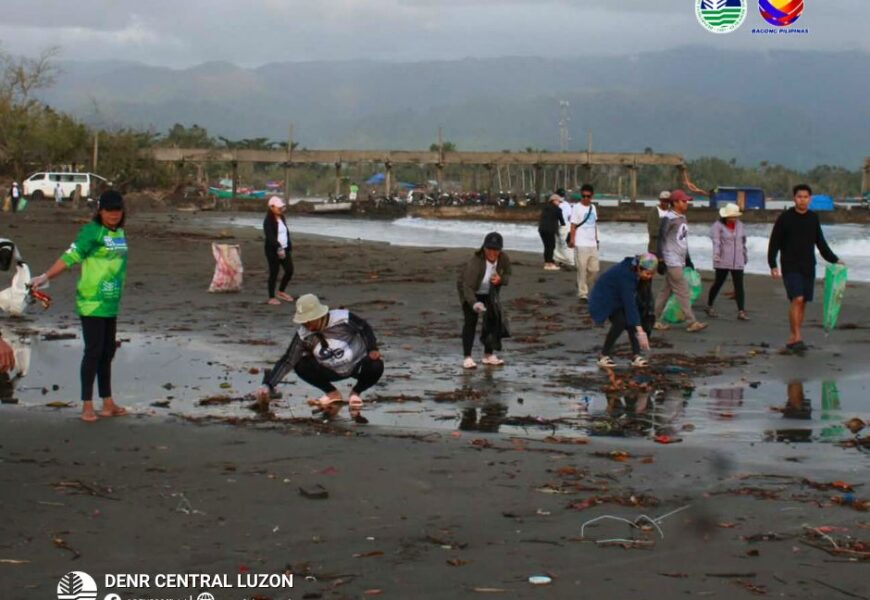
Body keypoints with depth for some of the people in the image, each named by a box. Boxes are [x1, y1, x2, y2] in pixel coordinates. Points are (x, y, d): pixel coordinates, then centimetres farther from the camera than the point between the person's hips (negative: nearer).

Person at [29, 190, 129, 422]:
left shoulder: (119, 233, 11)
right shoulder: (92, 232, -12)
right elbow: (70, 256, -19)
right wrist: (45, 277, -29)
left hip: (110, 303, 7)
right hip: (91, 303, -7)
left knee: (107, 352, 12)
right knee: (93, 351, -6)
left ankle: (108, 404, 20)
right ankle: (87, 405, 1)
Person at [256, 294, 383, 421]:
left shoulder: (343, 319, -25)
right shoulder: (303, 335, -18)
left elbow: (364, 328, -8)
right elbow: (287, 361, -18)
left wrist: (372, 349, -21)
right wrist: (268, 385, -26)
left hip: (358, 365, -2)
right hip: (333, 371, 2)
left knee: (376, 366, -34)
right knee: (300, 366, -20)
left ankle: (355, 394, -2)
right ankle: (332, 394, 2)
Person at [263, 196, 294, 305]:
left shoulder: (281, 218, 11)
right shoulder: (268, 221, -14)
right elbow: (270, 237, -25)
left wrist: (289, 247, 12)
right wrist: (278, 248, -36)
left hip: (284, 249, 8)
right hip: (273, 251, -8)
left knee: (289, 270, 8)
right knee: (274, 273, -1)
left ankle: (281, 292, 29)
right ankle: (271, 297, 9)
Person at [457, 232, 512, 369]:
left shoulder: (504, 259, -23)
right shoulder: (475, 262, -38)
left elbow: (507, 277, -7)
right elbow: (468, 287, -42)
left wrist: (500, 279, -31)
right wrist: (474, 303, -58)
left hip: (489, 293, 5)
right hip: (470, 291, -5)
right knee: (471, 321, -13)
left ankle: (488, 355, 12)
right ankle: (467, 357, -13)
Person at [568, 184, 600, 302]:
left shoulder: (593, 207, 13)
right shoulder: (577, 208, -4)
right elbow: (573, 225, -8)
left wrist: (596, 240, 18)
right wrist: (572, 240, -18)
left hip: (592, 244, 6)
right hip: (581, 244, -6)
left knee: (594, 269, 7)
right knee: (582, 270, -4)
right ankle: (582, 293, 1)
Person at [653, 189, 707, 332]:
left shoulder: (682, 218, 15)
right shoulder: (669, 219, -13)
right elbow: (661, 240, -13)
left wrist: (688, 259, 22)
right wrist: (660, 261, -16)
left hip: (680, 261, 9)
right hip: (672, 262, -9)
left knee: (666, 291, 12)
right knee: (682, 292, -8)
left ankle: (655, 320, 17)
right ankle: (691, 323, -7)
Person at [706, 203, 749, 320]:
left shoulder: (739, 224, 10)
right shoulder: (718, 225, -7)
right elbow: (716, 241, -17)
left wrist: (745, 256, 23)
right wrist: (716, 255, -29)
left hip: (737, 261, 4)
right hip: (723, 261, -4)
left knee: (739, 285, -4)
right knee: (718, 283, 8)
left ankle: (741, 311, -7)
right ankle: (709, 306, 26)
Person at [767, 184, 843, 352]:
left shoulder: (813, 218, 8)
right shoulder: (785, 218, -4)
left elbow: (821, 243, 18)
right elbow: (774, 243, -2)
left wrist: (834, 259, 11)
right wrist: (773, 265, -9)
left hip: (808, 268, 5)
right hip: (790, 267, -5)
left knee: (803, 303, 4)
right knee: (797, 299, -18)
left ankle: (792, 339, 11)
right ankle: (797, 338, -18)